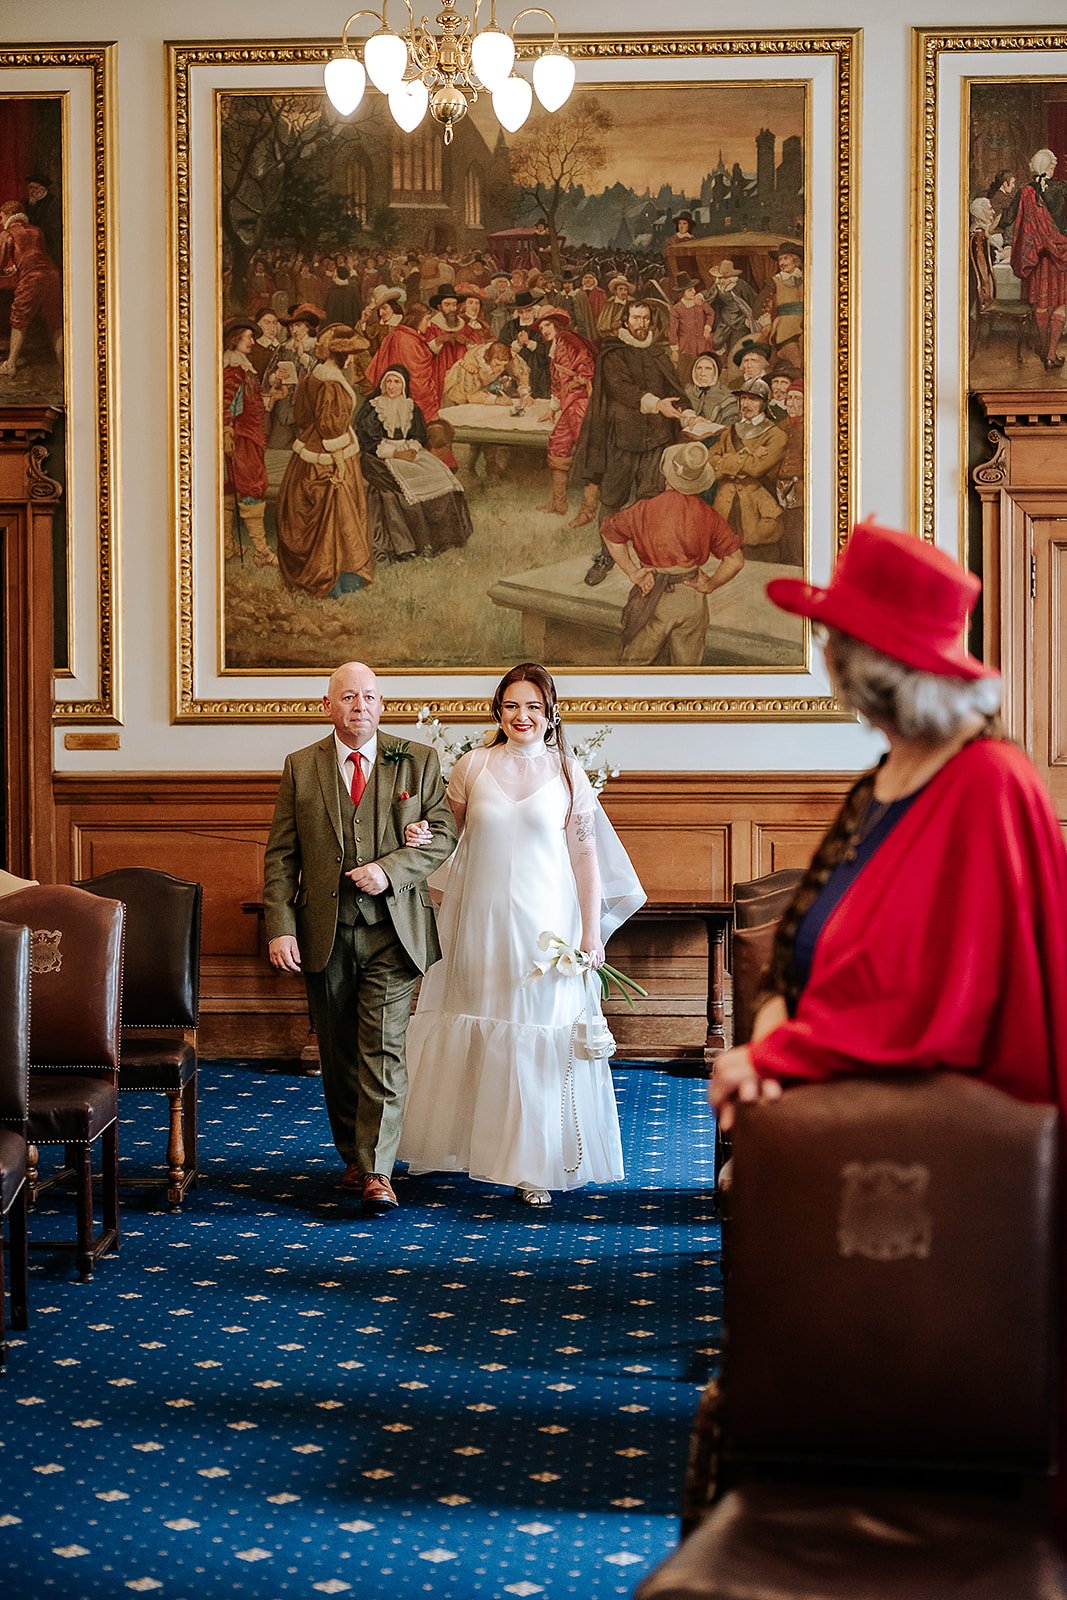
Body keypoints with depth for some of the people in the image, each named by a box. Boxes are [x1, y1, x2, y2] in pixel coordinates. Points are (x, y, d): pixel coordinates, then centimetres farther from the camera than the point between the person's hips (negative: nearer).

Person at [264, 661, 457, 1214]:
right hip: (325, 933, 2)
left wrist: (389, 870, -14)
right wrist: (280, 926, -6)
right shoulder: (300, 768, 6)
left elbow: (442, 832, 1)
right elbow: (280, 856, 3)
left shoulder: (417, 761, 4)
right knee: (338, 1053, 11)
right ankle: (353, 1157, 25)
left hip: (393, 930, -2)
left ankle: (377, 1172, -8)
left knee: (384, 1047, -9)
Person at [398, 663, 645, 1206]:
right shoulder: (472, 766, 3)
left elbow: (586, 856, 0)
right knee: (476, 1037, 8)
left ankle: (532, 1163, 8)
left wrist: (591, 936, -4)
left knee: (539, 1038, 0)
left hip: (545, 924, -1)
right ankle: (473, 1142, 26)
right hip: (481, 922, 1)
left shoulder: (568, 772, 1)